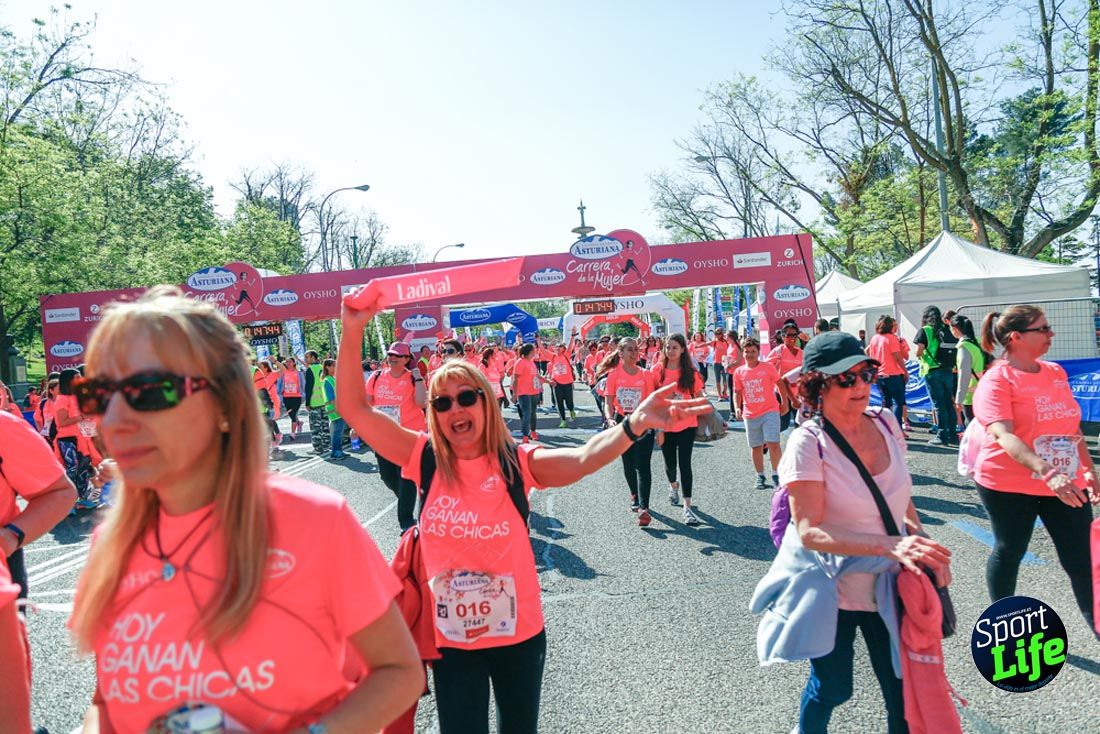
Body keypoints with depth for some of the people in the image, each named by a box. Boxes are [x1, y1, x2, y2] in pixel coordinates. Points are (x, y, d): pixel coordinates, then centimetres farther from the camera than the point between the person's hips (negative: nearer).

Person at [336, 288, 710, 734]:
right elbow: (354, 409, -10)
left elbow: (583, 460, -30)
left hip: (518, 634, 0)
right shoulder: (425, 459, -8)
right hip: (451, 639, 1)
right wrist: (353, 331, -19)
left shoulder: (517, 462, -13)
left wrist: (635, 425, -48)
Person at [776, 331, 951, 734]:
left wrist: (923, 545, -3)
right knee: (831, 687, 14)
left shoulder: (885, 423, -5)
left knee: (904, 689, 9)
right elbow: (809, 533, -26)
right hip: (832, 591, -4)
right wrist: (889, 544, -35)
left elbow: (901, 495, 11)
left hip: (888, 586, 4)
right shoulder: (808, 442, -21)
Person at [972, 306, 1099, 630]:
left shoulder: (1055, 372, 6)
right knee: (1009, 552, 12)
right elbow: (1004, 436, -28)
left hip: (1066, 483, 5)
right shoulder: (996, 380, -15)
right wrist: (1045, 472, -39)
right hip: (1010, 485, -5)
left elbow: (1072, 425, 17)